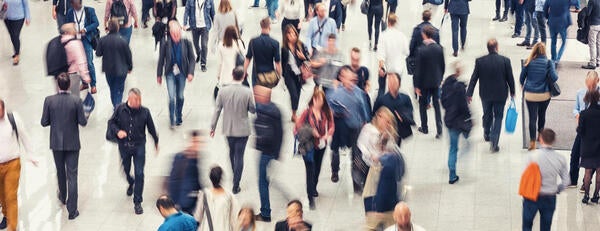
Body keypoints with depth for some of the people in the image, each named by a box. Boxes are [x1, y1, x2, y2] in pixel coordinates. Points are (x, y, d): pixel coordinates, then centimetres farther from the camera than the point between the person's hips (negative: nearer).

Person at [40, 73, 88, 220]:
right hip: (72, 143, -2)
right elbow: (83, 122, -11)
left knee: (60, 171, 24)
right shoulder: (76, 101, -14)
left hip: (56, 143, 2)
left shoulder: (49, 100, -11)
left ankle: (63, 197, 46)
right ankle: (72, 210, 0)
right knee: (72, 175, 2)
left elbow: (44, 122, -7)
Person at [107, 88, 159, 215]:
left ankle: (137, 203, 2)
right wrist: (117, 131, -19)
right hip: (124, 146, 2)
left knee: (139, 173, -7)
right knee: (126, 170, 19)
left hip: (139, 146, -1)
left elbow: (151, 128, 4)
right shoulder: (120, 109, -10)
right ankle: (131, 183, 56)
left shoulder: (144, 112, -9)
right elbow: (111, 122, 1)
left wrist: (156, 142, 16)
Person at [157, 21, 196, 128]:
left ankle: (179, 117, 33)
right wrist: (159, 75, 5)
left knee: (180, 97, 13)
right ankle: (172, 120, -2)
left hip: (181, 73, 2)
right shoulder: (165, 44, -10)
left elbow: (191, 59, -1)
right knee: (172, 97, -11)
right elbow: (161, 60, -1)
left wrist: (191, 73, -10)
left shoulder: (186, 43, -8)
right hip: (170, 73, -2)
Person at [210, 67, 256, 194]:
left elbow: (217, 110, -5)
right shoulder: (247, 92, -16)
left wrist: (213, 127, 3)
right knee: (239, 156, 4)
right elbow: (253, 110, -6)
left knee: (232, 151, 26)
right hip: (242, 129, -2)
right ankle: (236, 185, 4)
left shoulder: (223, 91, -10)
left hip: (228, 129, 2)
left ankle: (235, 173, 44)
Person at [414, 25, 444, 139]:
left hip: (424, 82, -4)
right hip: (436, 82, 4)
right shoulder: (439, 48, -6)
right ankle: (439, 130, 3)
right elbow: (443, 66, 3)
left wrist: (417, 86, -8)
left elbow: (418, 70, -15)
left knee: (423, 105, 15)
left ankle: (424, 128, 25)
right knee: (437, 105, 10)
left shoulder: (421, 51, -19)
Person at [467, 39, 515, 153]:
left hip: (485, 95, 2)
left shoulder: (480, 61, -12)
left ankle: (486, 135, 44)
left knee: (487, 115, 22)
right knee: (498, 117, 9)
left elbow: (474, 78, -7)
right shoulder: (505, 61, -14)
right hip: (500, 95, -2)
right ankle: (494, 142, 0)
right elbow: (510, 78, -6)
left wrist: (469, 94, 1)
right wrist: (512, 92, 9)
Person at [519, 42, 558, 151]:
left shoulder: (528, 62, -6)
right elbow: (554, 78, -14)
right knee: (542, 115, 22)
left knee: (532, 117, 0)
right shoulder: (548, 63, -9)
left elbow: (522, 77, 2)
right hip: (544, 95, 1)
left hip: (530, 94, -1)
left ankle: (532, 141, -6)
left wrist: (523, 86, 22)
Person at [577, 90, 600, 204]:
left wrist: (578, 127, 9)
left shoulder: (584, 114, -14)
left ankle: (586, 195, 10)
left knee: (588, 171, 9)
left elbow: (580, 131, -11)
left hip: (588, 146, -1)